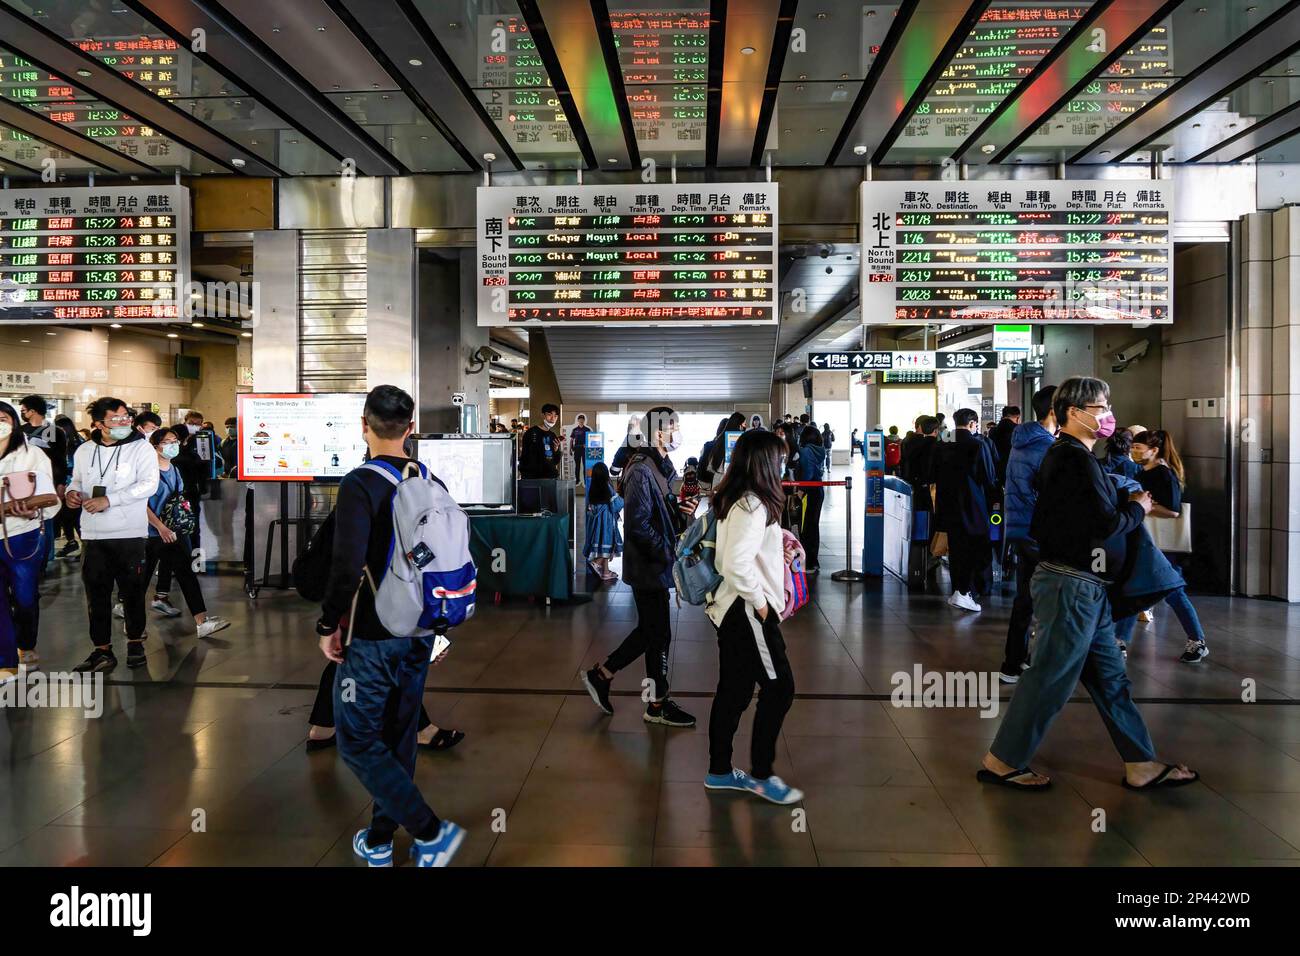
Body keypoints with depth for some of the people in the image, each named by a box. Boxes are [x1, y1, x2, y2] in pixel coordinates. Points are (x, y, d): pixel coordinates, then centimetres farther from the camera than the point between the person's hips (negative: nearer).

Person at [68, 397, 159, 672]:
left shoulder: (141, 447, -4)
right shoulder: (84, 451, 9)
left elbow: (149, 484, -15)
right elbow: (77, 480, 24)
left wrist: (108, 500, -20)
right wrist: (72, 492, 0)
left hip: (130, 533, -3)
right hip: (93, 535, 4)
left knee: (132, 591, 7)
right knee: (96, 593, 6)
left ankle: (135, 644, 23)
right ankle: (102, 650, 16)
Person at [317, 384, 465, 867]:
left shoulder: (360, 484, -16)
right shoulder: (433, 484, 3)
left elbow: (347, 566, -24)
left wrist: (327, 625, -10)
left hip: (372, 637, -6)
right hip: (420, 634, 7)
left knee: (358, 741, 6)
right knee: (398, 736, 18)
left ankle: (432, 831, 0)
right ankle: (379, 839, 31)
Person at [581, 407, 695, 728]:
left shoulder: (660, 467, 12)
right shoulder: (641, 471, -20)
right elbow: (638, 523, -24)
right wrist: (667, 551, -18)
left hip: (654, 565, 10)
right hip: (649, 567, -10)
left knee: (649, 630, 18)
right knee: (659, 634, 3)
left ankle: (601, 675, 29)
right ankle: (658, 704, 18)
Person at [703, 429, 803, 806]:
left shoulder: (733, 502, 10)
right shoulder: (753, 506, -19)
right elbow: (737, 563, -29)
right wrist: (758, 601, -16)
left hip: (731, 609, 10)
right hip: (748, 612, -9)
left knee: (733, 691, 15)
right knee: (779, 688, 1)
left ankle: (719, 771, 24)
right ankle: (761, 775, 12)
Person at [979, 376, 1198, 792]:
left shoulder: (1061, 455, 15)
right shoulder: (1076, 459, -17)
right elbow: (1107, 523, -20)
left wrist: (1124, 506, 5)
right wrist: (1137, 508, -2)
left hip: (1083, 586, 11)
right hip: (1074, 586, -10)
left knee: (1110, 676, 15)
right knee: (1051, 678, -1)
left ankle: (1141, 766, 25)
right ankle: (1001, 761, 10)